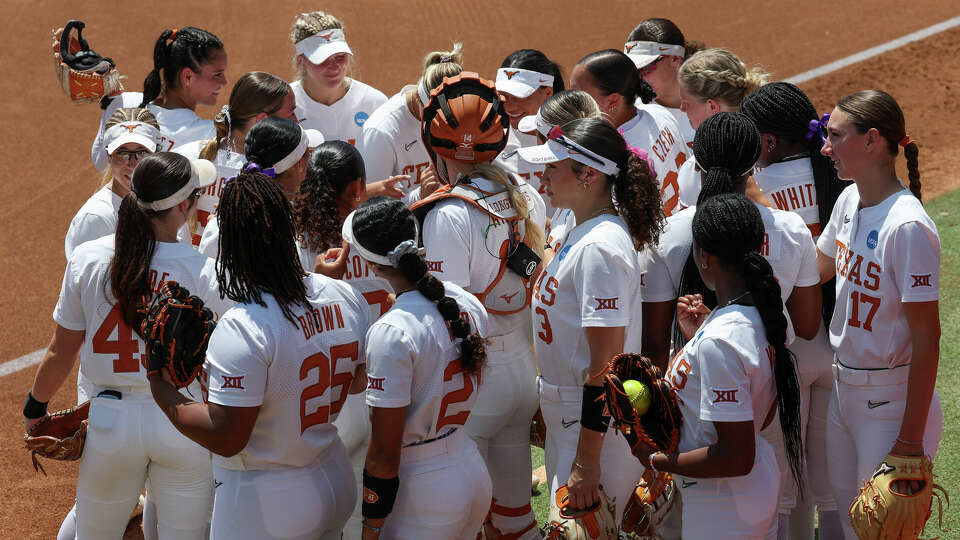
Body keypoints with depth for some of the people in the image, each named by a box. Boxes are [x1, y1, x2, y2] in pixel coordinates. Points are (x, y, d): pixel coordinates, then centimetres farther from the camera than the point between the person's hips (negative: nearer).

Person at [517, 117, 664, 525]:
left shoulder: (600, 247, -22)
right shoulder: (582, 231, 9)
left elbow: (605, 361, -24)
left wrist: (587, 460, -24)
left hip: (595, 424, -10)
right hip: (567, 418, 10)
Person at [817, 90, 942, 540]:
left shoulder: (907, 226, -23)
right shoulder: (849, 200, 2)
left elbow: (926, 336, -22)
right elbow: (818, 269, 21)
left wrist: (912, 437, -22)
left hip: (892, 399, -8)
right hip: (844, 388, 8)